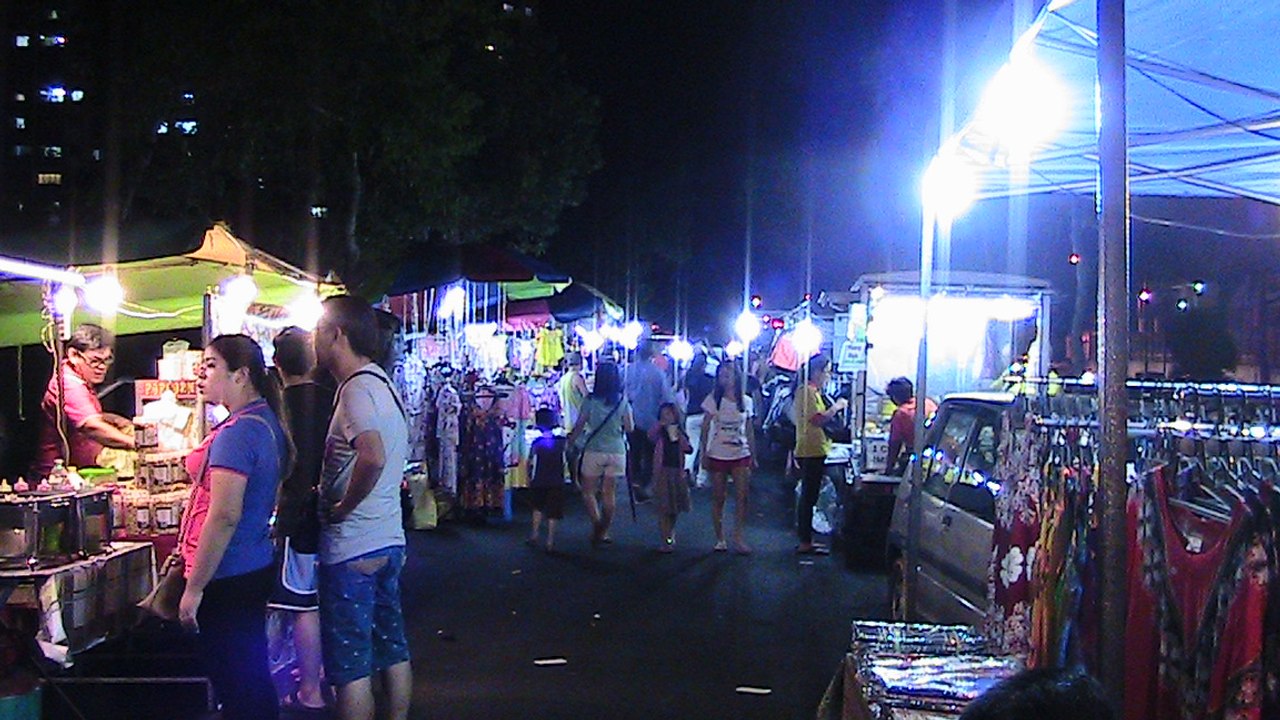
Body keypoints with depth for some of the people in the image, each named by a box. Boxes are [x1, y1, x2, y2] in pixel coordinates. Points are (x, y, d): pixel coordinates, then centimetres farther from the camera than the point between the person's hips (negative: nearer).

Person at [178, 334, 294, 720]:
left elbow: (224, 516, -24)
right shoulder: (266, 422, 11)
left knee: (236, 689, -1)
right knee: (253, 681, 17)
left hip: (227, 579, -9)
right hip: (255, 569, 9)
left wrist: (194, 588, -19)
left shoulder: (236, 433, -19)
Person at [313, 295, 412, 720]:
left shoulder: (357, 389, -17)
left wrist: (343, 507, -19)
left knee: (349, 667, -2)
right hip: (389, 541, 10)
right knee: (391, 651, 15)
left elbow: (372, 458, -33)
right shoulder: (381, 384, 13)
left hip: (352, 548, -10)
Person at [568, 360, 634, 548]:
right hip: (617, 451, 2)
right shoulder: (623, 401, -2)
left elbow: (579, 426, -4)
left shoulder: (590, 400, -7)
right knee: (609, 492, 10)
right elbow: (630, 428, 3)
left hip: (594, 450, -2)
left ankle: (597, 522, -12)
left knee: (588, 490, 9)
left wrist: (570, 442, 10)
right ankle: (603, 532, 13)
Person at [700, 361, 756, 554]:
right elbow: (705, 428, -1)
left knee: (742, 497, -6)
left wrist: (753, 455, 10)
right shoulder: (713, 400, -1)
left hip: (741, 455, 2)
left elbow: (749, 430, 12)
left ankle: (739, 539, -2)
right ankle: (720, 539, 12)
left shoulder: (746, 401, 5)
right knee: (718, 498, 4)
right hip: (718, 456, -2)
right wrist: (704, 454, -6)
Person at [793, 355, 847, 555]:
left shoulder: (812, 391, 18)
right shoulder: (807, 391, -15)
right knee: (809, 496, -7)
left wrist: (834, 407, 10)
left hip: (814, 451, 11)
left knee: (808, 497, 14)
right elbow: (818, 419, -23)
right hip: (811, 452, -11)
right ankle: (805, 543, -4)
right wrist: (836, 407, -13)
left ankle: (806, 540, 20)